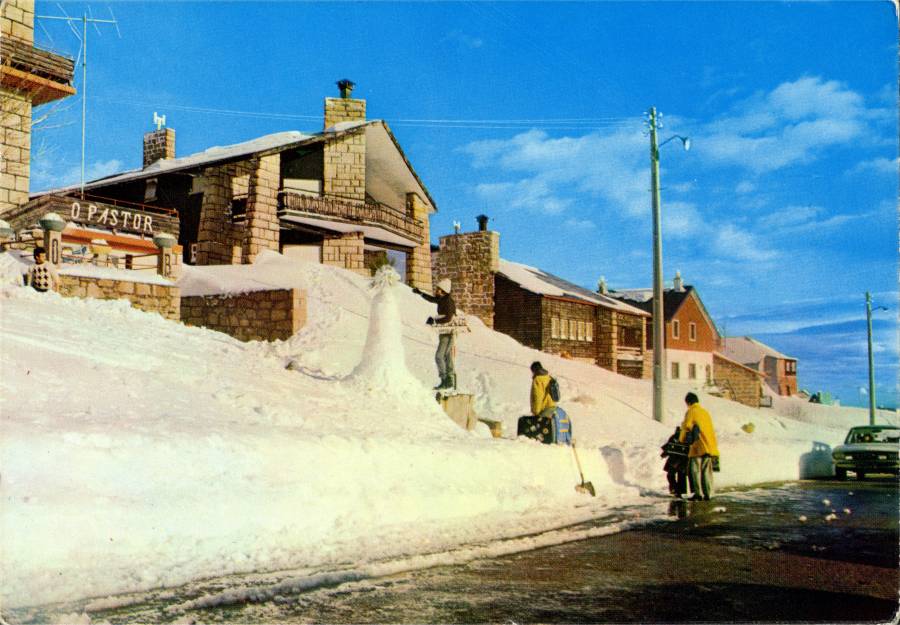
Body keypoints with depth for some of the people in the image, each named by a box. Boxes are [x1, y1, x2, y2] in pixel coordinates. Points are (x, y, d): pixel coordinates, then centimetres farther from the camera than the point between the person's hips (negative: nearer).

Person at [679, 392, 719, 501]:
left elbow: (686, 427, -1)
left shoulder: (691, 412, -4)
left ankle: (698, 493, -7)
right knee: (706, 470, 10)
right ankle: (707, 494, 9)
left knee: (694, 470, -2)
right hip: (710, 446, 7)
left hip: (698, 446, -7)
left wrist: (681, 440, 17)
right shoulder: (705, 412, 17)